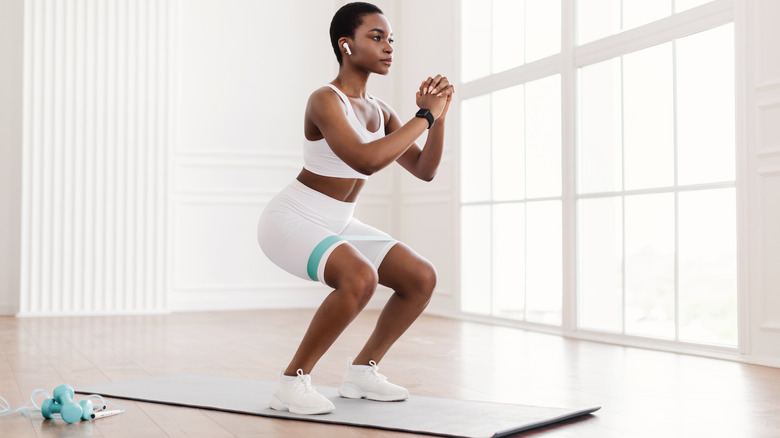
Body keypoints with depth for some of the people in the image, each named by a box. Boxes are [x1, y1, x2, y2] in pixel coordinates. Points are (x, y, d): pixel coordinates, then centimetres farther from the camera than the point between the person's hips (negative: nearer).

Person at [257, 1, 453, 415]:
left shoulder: (380, 111, 5)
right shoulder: (326, 100, -20)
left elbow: (424, 170, 4)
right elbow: (365, 160, -36)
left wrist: (438, 116, -10)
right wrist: (423, 116, -27)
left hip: (337, 224, 9)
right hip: (291, 219, -8)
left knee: (422, 277, -1)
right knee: (360, 278, -34)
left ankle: (361, 371, 13)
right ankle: (292, 382, -16)